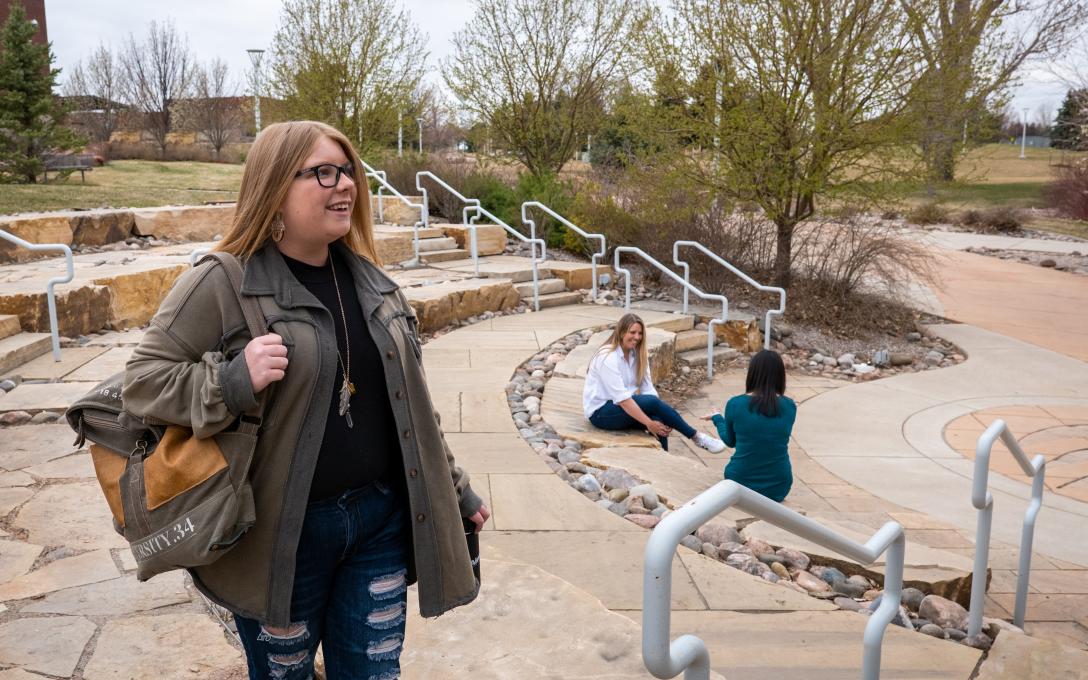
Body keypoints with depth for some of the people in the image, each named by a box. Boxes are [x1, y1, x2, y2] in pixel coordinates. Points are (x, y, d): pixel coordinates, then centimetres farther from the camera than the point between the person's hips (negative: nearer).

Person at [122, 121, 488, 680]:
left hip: (382, 518, 5)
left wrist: (454, 488, 15)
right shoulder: (221, 285, -12)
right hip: (282, 533, -4)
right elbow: (142, 380, -7)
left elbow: (408, 401, 12)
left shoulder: (371, 281, 6)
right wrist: (233, 382, -25)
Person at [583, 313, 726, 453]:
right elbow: (621, 398, -27)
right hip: (600, 412, -7)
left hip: (622, 407, 7)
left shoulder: (637, 355, 3)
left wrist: (661, 420, -18)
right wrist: (649, 423, -30)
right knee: (652, 402, -26)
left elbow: (648, 389, -4)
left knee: (658, 421, -23)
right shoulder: (607, 357, -20)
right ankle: (696, 437, -15)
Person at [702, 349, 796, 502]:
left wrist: (717, 418, 24)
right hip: (778, 487, 0)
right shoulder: (789, 406, -6)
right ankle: (770, 497, 18)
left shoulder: (735, 404, -11)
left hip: (741, 483, 0)